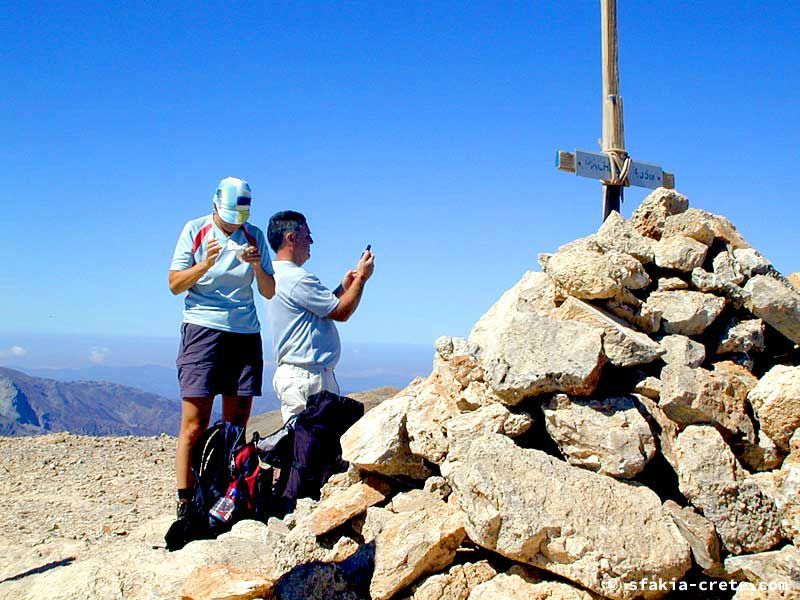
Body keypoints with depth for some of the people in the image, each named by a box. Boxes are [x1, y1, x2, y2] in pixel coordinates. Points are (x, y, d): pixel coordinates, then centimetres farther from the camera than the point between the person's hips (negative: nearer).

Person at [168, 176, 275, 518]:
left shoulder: (255, 236, 10)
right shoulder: (195, 230, 4)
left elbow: (269, 292, 10)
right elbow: (175, 284, 0)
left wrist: (257, 265, -9)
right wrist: (205, 264, -16)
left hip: (245, 333, 3)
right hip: (203, 328, -3)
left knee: (236, 426, 3)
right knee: (194, 425, -7)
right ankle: (185, 504, -1)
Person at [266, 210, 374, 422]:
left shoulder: (275, 275, 16)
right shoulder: (296, 278, -18)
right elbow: (341, 312, -11)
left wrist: (344, 287, 17)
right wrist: (362, 278, -1)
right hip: (306, 376, -11)